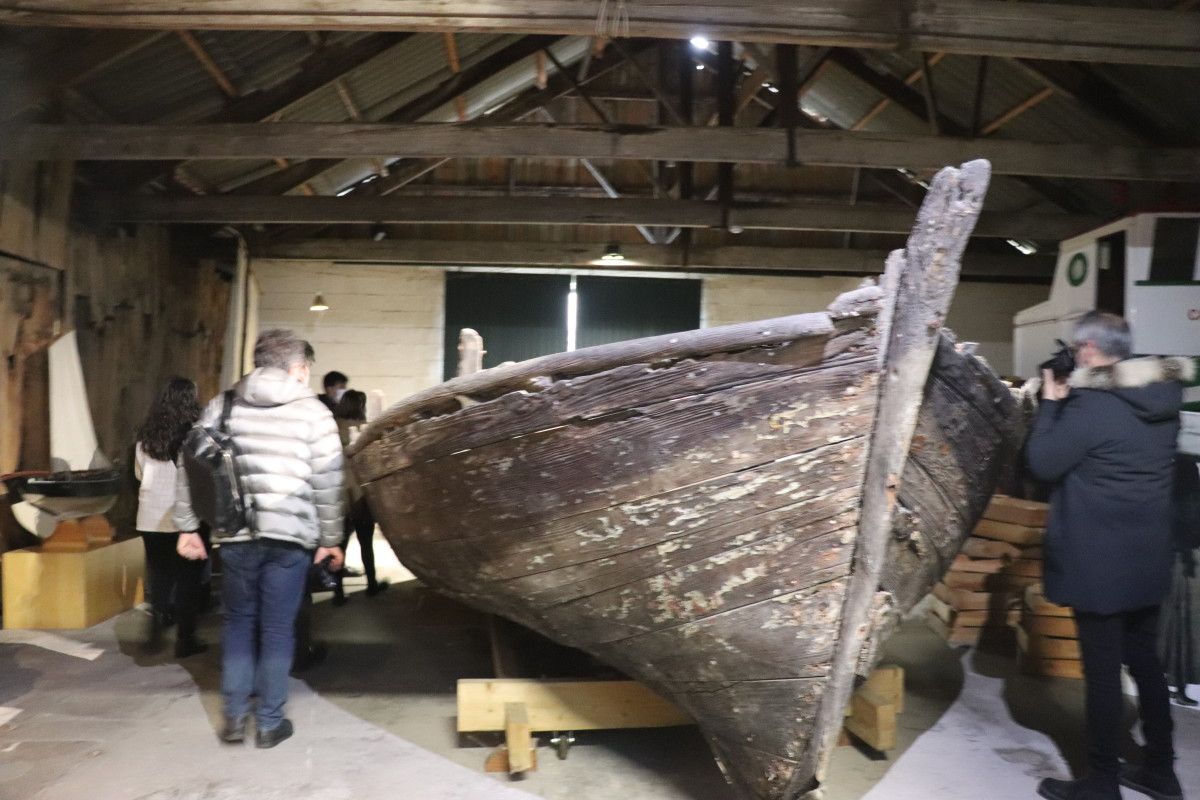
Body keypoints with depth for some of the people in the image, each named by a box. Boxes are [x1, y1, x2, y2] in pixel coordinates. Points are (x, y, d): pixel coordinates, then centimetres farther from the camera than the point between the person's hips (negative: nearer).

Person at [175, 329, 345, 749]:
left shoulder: (221, 405, 7)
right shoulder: (313, 412, -2)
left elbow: (192, 467, 5)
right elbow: (328, 483, -3)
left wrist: (188, 527, 11)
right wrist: (331, 539, 5)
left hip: (236, 535, 3)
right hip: (290, 536, -2)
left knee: (239, 623, 19)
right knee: (277, 630, 8)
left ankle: (234, 715, 22)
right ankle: (269, 722, 17)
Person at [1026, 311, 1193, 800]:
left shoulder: (1092, 405, -20)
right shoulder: (1163, 399, 6)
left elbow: (1043, 463, -15)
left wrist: (1050, 402, -7)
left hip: (1099, 563, -8)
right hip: (1148, 558, 8)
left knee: (1103, 672, 3)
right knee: (1144, 661, 20)